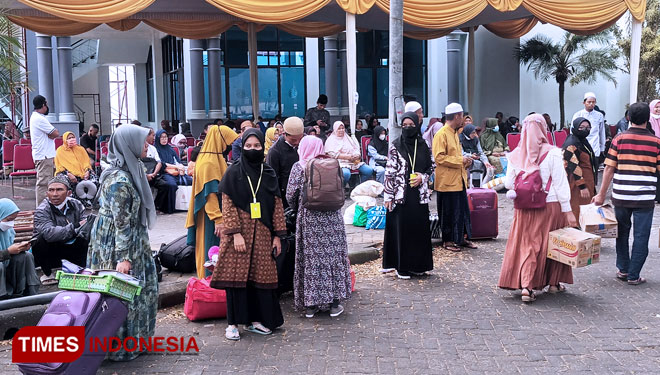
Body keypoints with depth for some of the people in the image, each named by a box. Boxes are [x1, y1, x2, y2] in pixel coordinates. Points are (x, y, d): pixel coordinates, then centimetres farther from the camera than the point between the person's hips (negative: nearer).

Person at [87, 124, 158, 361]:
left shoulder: (130, 170, 7)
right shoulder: (119, 180, -22)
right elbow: (121, 222, -23)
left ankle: (135, 337, 30)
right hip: (117, 243, -10)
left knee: (141, 286, 16)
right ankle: (122, 348, 13)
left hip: (133, 241, 10)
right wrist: (123, 257, -22)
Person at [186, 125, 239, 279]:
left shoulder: (216, 159, 14)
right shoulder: (208, 163, -17)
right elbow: (210, 193, -22)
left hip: (217, 212, 10)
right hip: (212, 216, -10)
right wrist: (218, 219, -24)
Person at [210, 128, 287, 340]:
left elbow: (277, 206, 8)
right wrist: (236, 233, -16)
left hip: (262, 235, 3)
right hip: (239, 233, -3)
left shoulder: (269, 175, 8)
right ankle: (233, 323, 10)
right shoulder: (233, 173, -1)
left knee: (260, 275, 6)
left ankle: (254, 319, 19)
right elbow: (228, 206, -7)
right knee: (237, 274, -1)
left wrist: (277, 235, 2)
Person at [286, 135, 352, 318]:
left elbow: (290, 196, -3)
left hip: (308, 219, -1)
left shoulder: (299, 167, -3)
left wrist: (299, 206, 16)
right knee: (333, 255, 7)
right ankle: (334, 303, 11)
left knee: (310, 258, 5)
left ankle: (310, 304, 10)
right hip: (332, 218, 2)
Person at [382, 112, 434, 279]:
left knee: (419, 228, 6)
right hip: (401, 194, -3)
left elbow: (431, 166, 16)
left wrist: (422, 177, -5)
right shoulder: (395, 146, -2)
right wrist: (388, 195, -8)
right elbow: (390, 172, -4)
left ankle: (417, 264, 19)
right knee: (401, 229, 0)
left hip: (419, 193, 3)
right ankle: (401, 266, 10)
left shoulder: (423, 145, 7)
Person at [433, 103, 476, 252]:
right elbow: (439, 157, -21)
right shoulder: (441, 134, -14)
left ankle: (462, 237, 23)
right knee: (449, 212, 0)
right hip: (447, 181, -9)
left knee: (462, 210, 13)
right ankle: (448, 240, 12)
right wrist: (460, 160, -18)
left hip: (459, 179, 9)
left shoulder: (455, 133, 16)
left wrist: (465, 161, 8)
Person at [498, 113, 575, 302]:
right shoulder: (552, 153, -11)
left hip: (524, 208, 3)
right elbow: (560, 184, -9)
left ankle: (527, 285, -1)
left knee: (527, 245, 9)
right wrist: (567, 210, -5)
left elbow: (509, 184, 4)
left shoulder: (516, 155, -2)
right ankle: (553, 282, 26)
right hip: (550, 205, -2)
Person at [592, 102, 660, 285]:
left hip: (621, 196, 1)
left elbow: (609, 168, -3)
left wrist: (601, 194, 3)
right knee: (641, 237, 7)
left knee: (622, 232, 18)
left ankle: (623, 269, 25)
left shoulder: (619, 139, -1)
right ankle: (633, 275, 10)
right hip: (645, 198, -1)